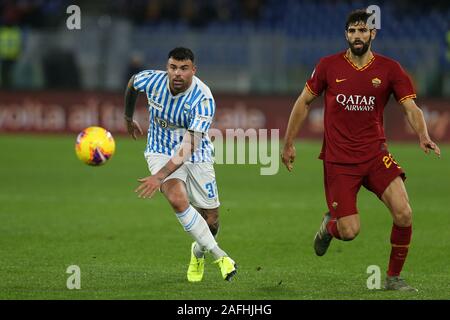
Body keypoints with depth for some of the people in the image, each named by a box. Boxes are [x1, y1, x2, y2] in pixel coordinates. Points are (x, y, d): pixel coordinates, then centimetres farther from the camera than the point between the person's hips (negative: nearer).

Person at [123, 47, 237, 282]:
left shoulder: (203, 100, -27)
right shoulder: (152, 81, -17)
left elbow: (189, 146, -33)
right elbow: (131, 84, 10)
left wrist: (159, 177, -41)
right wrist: (129, 118, 24)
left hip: (196, 157, -1)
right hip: (161, 153, 1)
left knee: (211, 220, 4)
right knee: (178, 199, -28)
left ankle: (199, 250, 41)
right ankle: (217, 254, -17)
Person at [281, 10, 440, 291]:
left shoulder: (389, 69, -1)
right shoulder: (328, 66, 0)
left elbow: (411, 108, -6)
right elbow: (304, 102, 10)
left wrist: (424, 136, -26)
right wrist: (289, 144, 9)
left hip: (375, 154, 1)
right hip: (338, 159, -1)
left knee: (404, 214, -18)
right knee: (349, 232, -9)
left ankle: (394, 277, 4)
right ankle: (329, 225, 30)